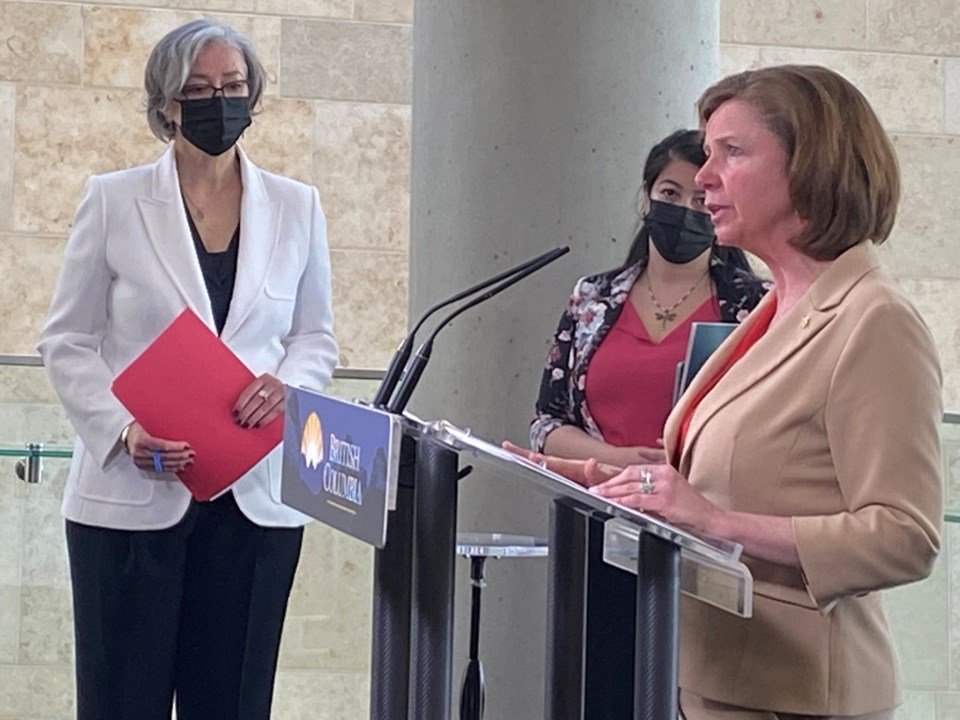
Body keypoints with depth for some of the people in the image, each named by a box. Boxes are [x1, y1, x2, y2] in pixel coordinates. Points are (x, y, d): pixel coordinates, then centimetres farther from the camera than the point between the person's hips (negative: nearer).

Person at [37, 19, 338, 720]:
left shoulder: (296, 208, 9)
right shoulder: (113, 200, 2)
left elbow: (316, 338, 15)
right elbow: (67, 341, 2)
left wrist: (287, 384, -9)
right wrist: (122, 429, -15)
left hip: (255, 497, 2)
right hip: (132, 493, -2)